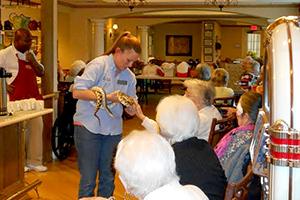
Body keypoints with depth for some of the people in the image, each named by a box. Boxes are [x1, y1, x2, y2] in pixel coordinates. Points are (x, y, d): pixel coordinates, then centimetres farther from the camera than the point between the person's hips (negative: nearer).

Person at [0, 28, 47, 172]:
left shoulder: (30, 54, 14)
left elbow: (41, 73, 15)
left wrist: (33, 61, -3)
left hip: (33, 98, 6)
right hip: (16, 100, -6)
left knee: (36, 127, 5)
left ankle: (35, 162, 14)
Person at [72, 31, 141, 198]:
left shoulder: (129, 76, 7)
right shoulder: (98, 65, -9)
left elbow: (131, 108, 11)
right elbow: (77, 92, -18)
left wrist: (132, 108, -13)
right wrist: (107, 97, -23)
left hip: (113, 130, 6)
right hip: (89, 127, -5)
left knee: (108, 178, 14)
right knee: (88, 179, 0)